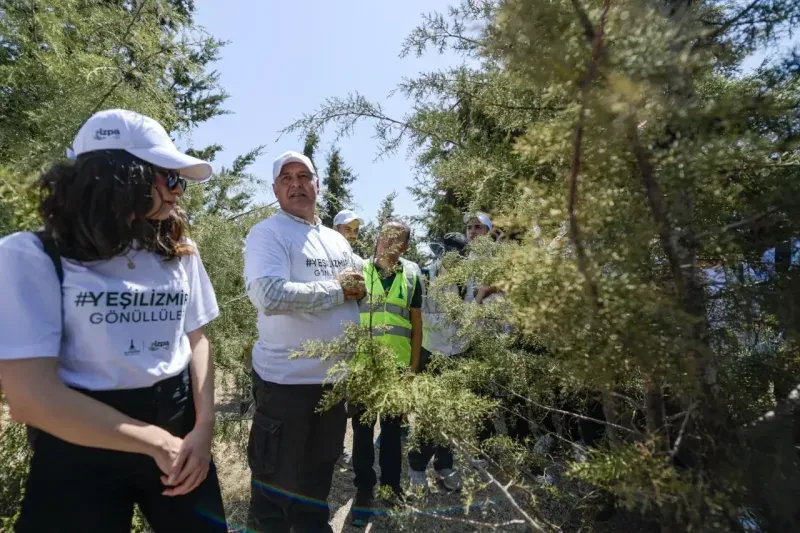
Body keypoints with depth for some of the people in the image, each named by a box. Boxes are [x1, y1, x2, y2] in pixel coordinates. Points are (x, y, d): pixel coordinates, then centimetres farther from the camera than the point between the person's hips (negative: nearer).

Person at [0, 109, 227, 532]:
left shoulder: (178, 251, 3)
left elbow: (195, 337, 5)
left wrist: (204, 427, -9)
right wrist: (157, 442, -15)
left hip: (179, 428, 5)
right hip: (80, 448, -4)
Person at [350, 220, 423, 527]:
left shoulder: (411, 274, 3)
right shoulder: (359, 270, -3)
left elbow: (416, 322, 6)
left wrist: (414, 364, 4)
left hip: (398, 366, 2)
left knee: (393, 427, 16)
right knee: (362, 428, 9)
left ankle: (391, 484, 34)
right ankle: (364, 489, 26)